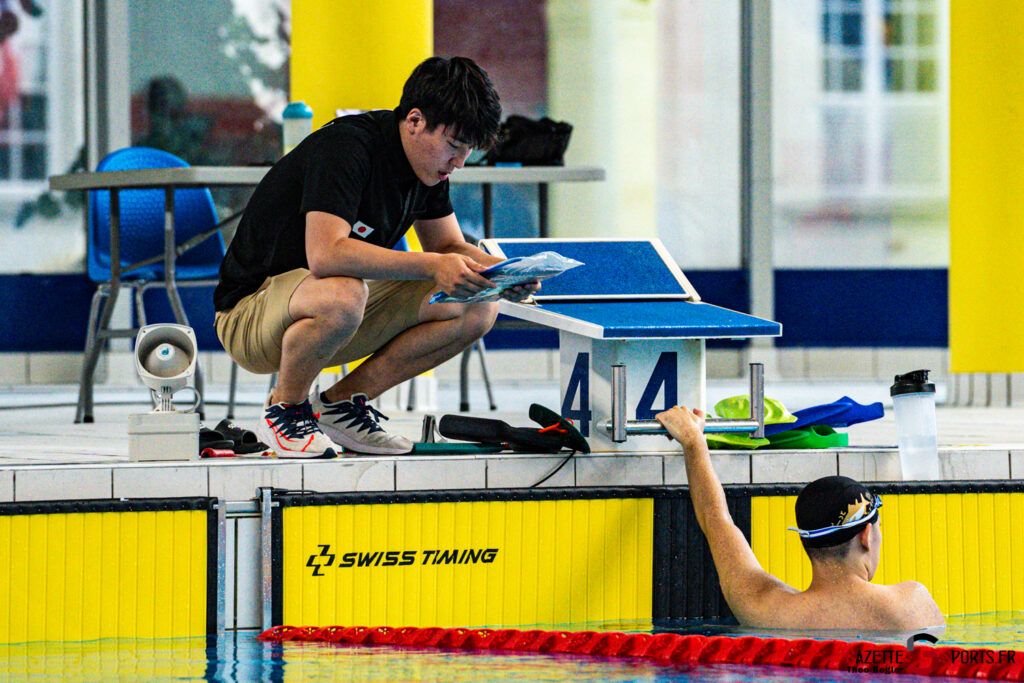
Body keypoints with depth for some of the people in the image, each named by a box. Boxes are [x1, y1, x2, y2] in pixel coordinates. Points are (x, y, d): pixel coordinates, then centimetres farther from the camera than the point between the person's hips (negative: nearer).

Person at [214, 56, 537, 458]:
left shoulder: (429, 161, 0)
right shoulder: (345, 146, -25)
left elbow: (448, 246, 10)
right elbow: (325, 255, -37)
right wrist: (433, 265, -40)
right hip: (250, 310, -8)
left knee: (478, 308, -7)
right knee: (341, 295, -42)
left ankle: (342, 403, 2)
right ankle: (284, 409, -13)